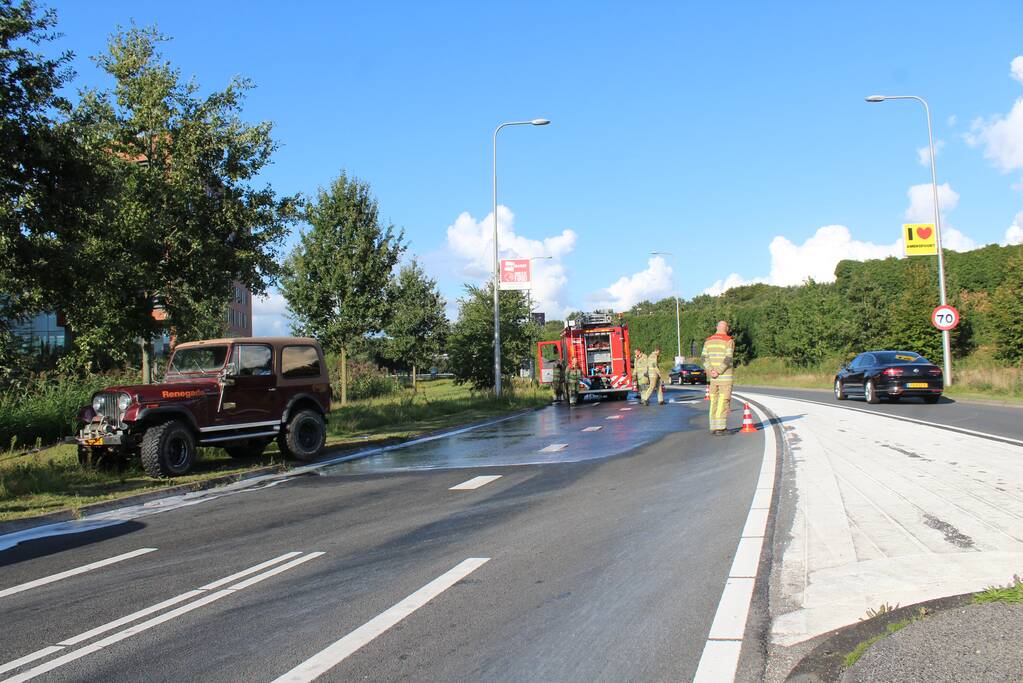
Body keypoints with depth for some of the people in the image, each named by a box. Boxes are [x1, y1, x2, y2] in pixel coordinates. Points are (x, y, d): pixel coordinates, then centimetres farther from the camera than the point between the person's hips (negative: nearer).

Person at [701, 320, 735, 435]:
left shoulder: (708, 340, 9)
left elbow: (704, 357, 0)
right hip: (725, 377, -5)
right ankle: (720, 428, -8)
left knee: (714, 401, 10)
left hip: (713, 378, 5)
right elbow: (727, 359, -18)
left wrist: (710, 371, -8)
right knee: (723, 402, -4)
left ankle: (713, 427, 10)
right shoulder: (729, 341, -7)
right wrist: (718, 372, -16)